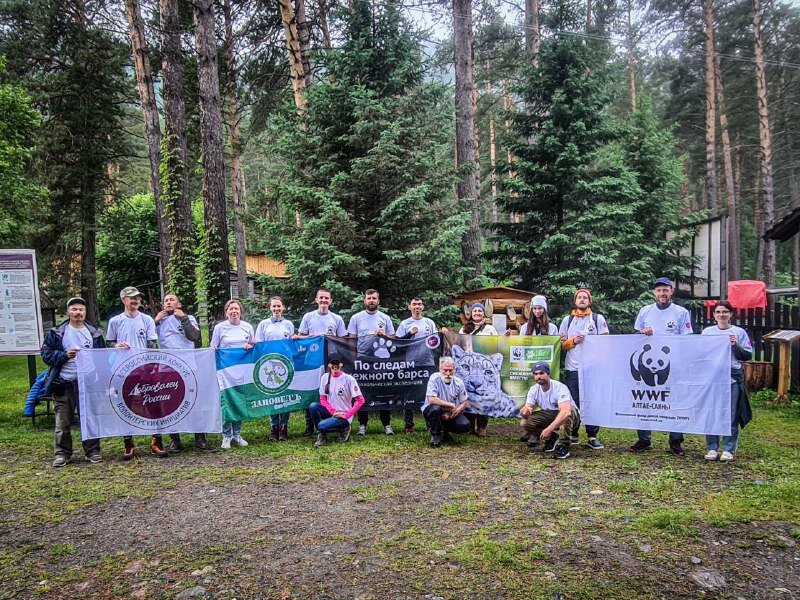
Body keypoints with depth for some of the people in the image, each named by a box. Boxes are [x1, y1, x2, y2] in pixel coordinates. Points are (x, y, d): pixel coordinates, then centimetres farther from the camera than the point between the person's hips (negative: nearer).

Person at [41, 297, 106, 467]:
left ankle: (92, 451, 17)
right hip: (63, 383, -1)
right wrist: (65, 355, -13)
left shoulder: (94, 332, 9)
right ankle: (62, 453, 15)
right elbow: (46, 355, 1)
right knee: (63, 422, 3)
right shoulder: (56, 332, 4)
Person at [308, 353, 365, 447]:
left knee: (322, 425, -28)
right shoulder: (325, 377, 1)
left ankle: (343, 429, 2)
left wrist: (346, 415, -15)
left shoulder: (348, 379, -12)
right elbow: (323, 399, 2)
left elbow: (360, 400, -13)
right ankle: (321, 434, -4)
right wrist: (333, 412, -12)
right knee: (313, 406, -24)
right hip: (330, 412, 5)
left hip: (344, 416, -5)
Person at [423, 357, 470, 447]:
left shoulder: (459, 382, -5)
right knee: (435, 408, -37)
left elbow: (464, 403, -1)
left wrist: (453, 413, -19)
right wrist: (451, 405, -22)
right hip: (434, 411, -3)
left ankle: (445, 430, 13)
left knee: (465, 426, -20)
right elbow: (431, 399, -28)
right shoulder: (434, 378, -18)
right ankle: (435, 436, -10)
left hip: (451, 414, 4)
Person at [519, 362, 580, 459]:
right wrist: (524, 411, -44)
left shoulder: (560, 388, -29)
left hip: (572, 415, -5)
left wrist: (549, 429, -54)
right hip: (549, 416, 5)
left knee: (565, 414, -40)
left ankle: (564, 446, -23)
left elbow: (566, 412, -45)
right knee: (526, 423, -18)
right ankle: (552, 439, 4)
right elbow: (526, 409, -16)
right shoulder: (534, 390, -9)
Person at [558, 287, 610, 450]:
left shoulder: (598, 319, 8)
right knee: (573, 403, 4)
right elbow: (561, 344, 11)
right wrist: (573, 341, -7)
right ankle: (572, 434, 15)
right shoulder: (567, 320, 13)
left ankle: (592, 436, 6)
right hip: (572, 369, 1)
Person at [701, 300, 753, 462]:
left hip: (733, 379, -1)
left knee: (731, 415, 2)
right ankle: (712, 448, 13)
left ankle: (728, 449, 11)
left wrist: (736, 346, -11)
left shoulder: (739, 332, 4)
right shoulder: (707, 332, 9)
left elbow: (748, 356, 4)